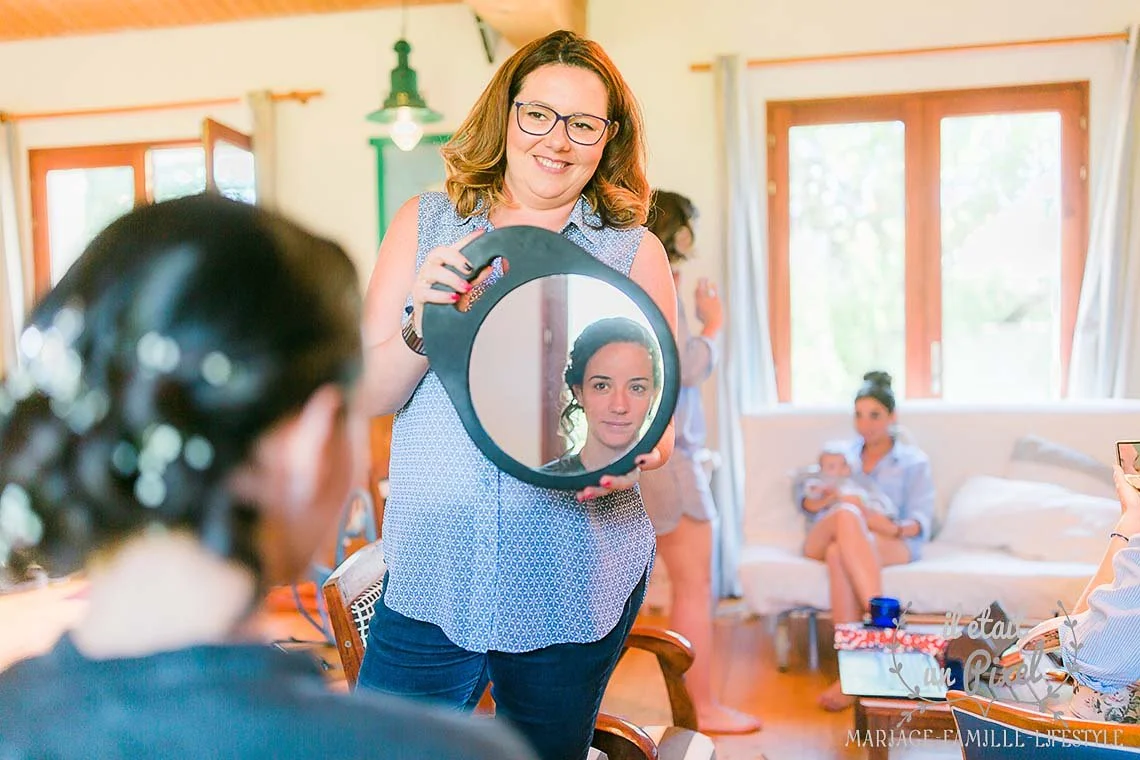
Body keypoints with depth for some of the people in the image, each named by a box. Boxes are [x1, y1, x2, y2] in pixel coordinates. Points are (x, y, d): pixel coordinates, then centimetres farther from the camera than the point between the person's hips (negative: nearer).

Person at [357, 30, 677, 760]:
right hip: (434, 570, 1)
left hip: (575, 583, 0)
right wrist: (423, 326, -19)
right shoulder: (425, 224, 3)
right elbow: (369, 395, 0)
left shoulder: (635, 251, 0)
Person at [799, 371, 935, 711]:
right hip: (826, 539, 2)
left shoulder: (914, 461, 17)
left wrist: (896, 527, -21)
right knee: (848, 511, -37)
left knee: (839, 553, -38)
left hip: (893, 543, -2)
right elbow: (804, 497, 14)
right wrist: (819, 502, -11)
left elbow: (921, 521, 3)